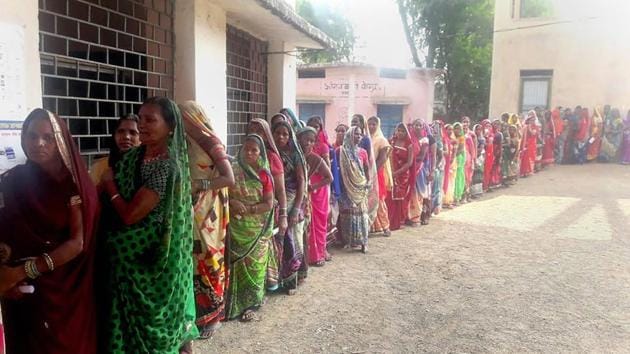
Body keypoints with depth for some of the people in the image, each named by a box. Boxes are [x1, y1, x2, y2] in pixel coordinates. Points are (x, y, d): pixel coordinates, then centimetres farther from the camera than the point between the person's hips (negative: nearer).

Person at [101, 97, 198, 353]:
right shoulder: (134, 157, 4)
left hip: (154, 258, -8)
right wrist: (109, 182, -9)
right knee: (132, 316, 19)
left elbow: (130, 214, -22)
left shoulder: (167, 166, -22)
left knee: (150, 317, 8)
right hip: (131, 255, 8)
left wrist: (110, 184, -9)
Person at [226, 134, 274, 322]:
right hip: (237, 227, 0)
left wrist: (248, 210, -18)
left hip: (257, 229, 0)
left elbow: (269, 204, -6)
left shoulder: (264, 174, -2)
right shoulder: (232, 170, 0)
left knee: (254, 264, 5)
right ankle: (237, 303, 14)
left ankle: (249, 304, 17)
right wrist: (233, 202, -20)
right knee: (237, 263, 1)